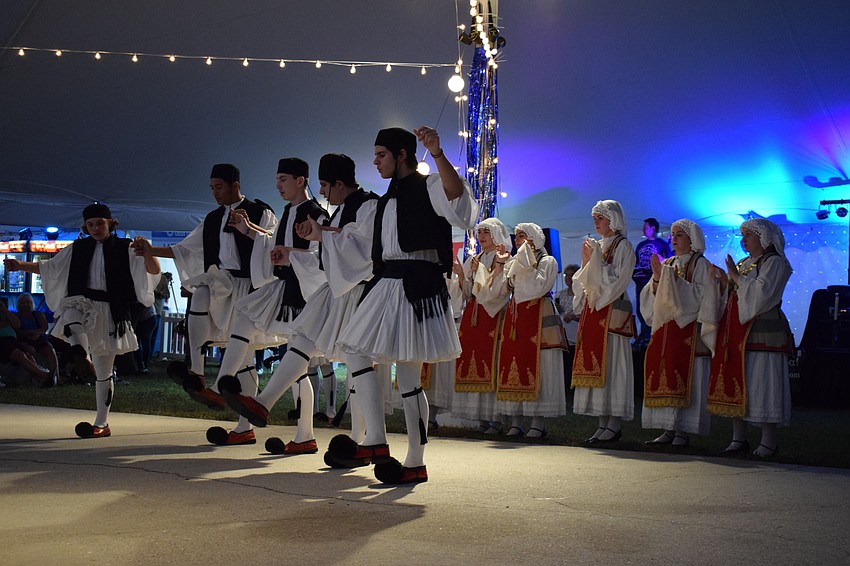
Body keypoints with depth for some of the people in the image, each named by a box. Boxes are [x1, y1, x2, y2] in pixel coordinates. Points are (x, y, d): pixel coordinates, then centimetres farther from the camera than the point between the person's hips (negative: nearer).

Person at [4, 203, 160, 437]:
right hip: (83, 305, 2)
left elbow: (154, 270, -7)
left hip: (109, 312, -2)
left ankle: (101, 423, 13)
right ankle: (83, 359, -59)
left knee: (104, 372, 3)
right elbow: (50, 266, 20)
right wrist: (21, 265, 9)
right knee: (70, 315, -38)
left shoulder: (125, 248, 2)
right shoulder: (79, 248, 12)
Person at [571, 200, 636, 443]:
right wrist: (586, 261, 2)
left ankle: (614, 425, -6)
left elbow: (614, 281, -13)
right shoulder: (597, 246, 17)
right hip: (592, 310, 7)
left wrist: (596, 259, -12)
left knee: (611, 365, -8)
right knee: (595, 365, 5)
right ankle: (604, 424, 9)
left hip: (612, 312, -7)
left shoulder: (623, 247, -3)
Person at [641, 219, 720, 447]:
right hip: (664, 329, 6)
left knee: (685, 378, -8)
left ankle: (683, 431, -5)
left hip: (688, 331, -6)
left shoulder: (701, 265, 0)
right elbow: (654, 299, 12)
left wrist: (675, 279, -16)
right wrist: (656, 279, -6)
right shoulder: (667, 265, 17)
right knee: (663, 376, 2)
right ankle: (669, 429, 7)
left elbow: (704, 298, -11)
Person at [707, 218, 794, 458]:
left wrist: (737, 278, -11)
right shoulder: (743, 263, 22)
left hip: (761, 333, -8)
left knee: (760, 383, -9)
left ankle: (769, 440, -3)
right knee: (734, 384, 4)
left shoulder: (774, 262, -3)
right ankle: (739, 439, 8)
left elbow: (762, 293, -17)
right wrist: (725, 284, 3)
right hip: (737, 332, 8)